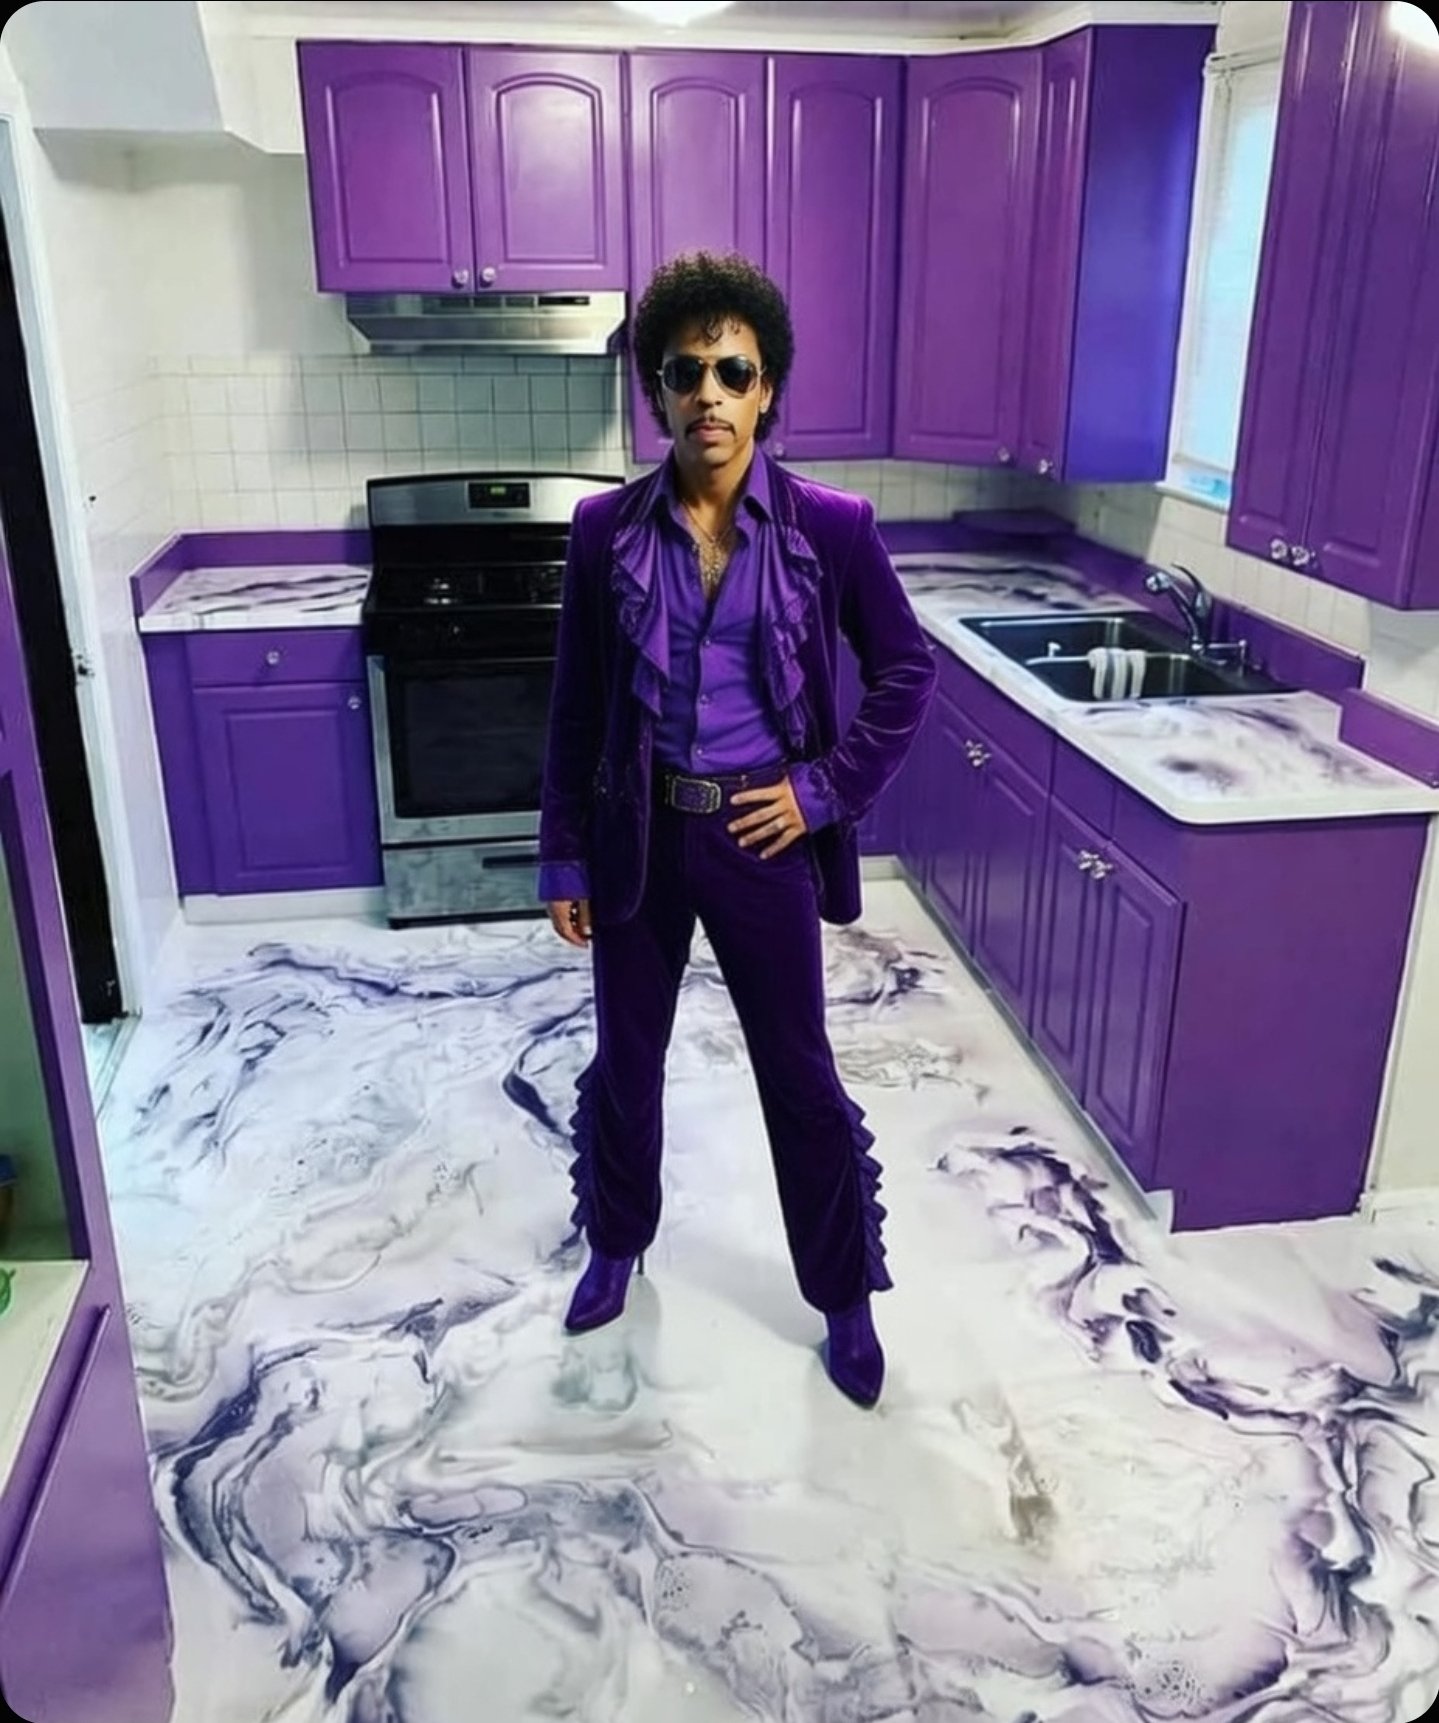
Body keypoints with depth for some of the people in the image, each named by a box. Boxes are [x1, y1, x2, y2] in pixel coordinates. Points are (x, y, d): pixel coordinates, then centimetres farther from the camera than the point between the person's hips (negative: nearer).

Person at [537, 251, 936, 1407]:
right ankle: (618, 1245, 45)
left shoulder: (831, 527, -9)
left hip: (762, 836, -1)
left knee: (800, 1077, 10)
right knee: (625, 1062, 17)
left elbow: (908, 673, 1)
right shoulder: (606, 530, -4)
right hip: (639, 836, 2)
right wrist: (564, 856, 1)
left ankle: (847, 1301, 31)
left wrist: (827, 789, -8)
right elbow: (576, 707, 1)